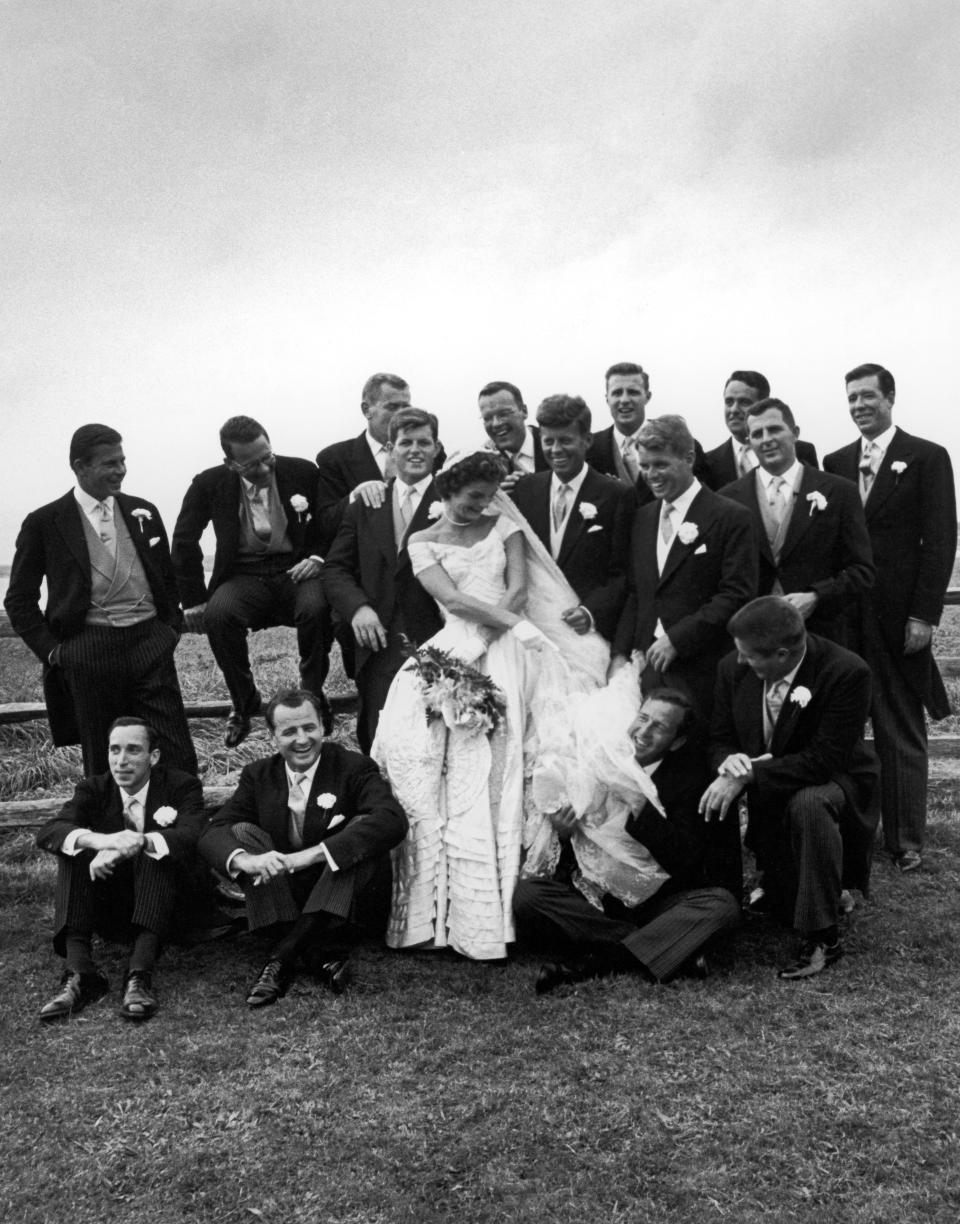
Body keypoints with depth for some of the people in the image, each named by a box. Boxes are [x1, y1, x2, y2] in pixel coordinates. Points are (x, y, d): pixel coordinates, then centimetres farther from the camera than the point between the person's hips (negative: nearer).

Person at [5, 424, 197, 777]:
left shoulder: (143, 512, 12)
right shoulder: (45, 523, 1)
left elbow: (168, 578, 21)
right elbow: (20, 601, 6)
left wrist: (173, 627, 9)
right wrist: (50, 650, -3)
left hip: (151, 643, 3)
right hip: (89, 652, -2)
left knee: (179, 758, -1)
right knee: (104, 766, 7)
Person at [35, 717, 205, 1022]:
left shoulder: (182, 786, -5)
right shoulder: (93, 789, 2)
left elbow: (191, 836, -25)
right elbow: (48, 832, -17)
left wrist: (139, 842, -43)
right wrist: (98, 840, -39)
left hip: (162, 905, -2)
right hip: (108, 912, 3)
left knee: (157, 850, -29)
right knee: (74, 851, -21)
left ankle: (139, 976, -39)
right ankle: (78, 975, -32)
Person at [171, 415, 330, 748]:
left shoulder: (303, 472, -3)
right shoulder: (210, 484, -3)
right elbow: (184, 541, 4)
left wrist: (318, 558, -10)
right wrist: (194, 599, -1)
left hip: (295, 570, 0)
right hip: (244, 576, 1)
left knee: (317, 608, -34)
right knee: (217, 614, -31)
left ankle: (313, 695, -6)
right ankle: (244, 703, -6)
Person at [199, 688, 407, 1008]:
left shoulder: (353, 768, -9)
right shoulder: (258, 775, 2)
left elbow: (393, 820, -28)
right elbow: (212, 832, -7)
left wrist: (312, 854, -36)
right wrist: (245, 859, -32)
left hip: (345, 902, -3)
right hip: (282, 898, 3)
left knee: (363, 825, -27)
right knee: (242, 832, -16)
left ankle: (282, 957, -28)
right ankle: (322, 955, -28)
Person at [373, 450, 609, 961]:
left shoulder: (504, 526, 18)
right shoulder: (423, 543, 13)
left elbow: (519, 587, 5)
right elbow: (452, 599, -2)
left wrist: (487, 630, -11)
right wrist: (515, 624, -13)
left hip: (507, 650, 0)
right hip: (455, 651, 0)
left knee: (500, 768, -16)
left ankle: (497, 904, -13)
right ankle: (449, 906, -13)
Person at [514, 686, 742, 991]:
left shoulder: (689, 775, -3)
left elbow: (685, 860, -14)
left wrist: (640, 806, -25)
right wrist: (562, 831, -16)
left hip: (656, 901, -1)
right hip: (591, 895, 2)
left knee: (722, 903, -27)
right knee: (526, 894, -25)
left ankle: (593, 961, -33)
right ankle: (662, 946, -24)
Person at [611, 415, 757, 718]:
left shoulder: (731, 517, -5)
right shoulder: (642, 517, 15)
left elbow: (737, 595, -11)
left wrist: (677, 639, -14)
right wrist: (620, 654, 5)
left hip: (701, 674, -5)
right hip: (647, 668, 5)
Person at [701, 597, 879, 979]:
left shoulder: (846, 672, -28)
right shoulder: (734, 668, -13)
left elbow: (825, 759, -31)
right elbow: (720, 738, -2)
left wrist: (749, 775, -35)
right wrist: (729, 761, -27)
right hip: (768, 798, 5)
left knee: (809, 805, -39)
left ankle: (821, 937, -25)